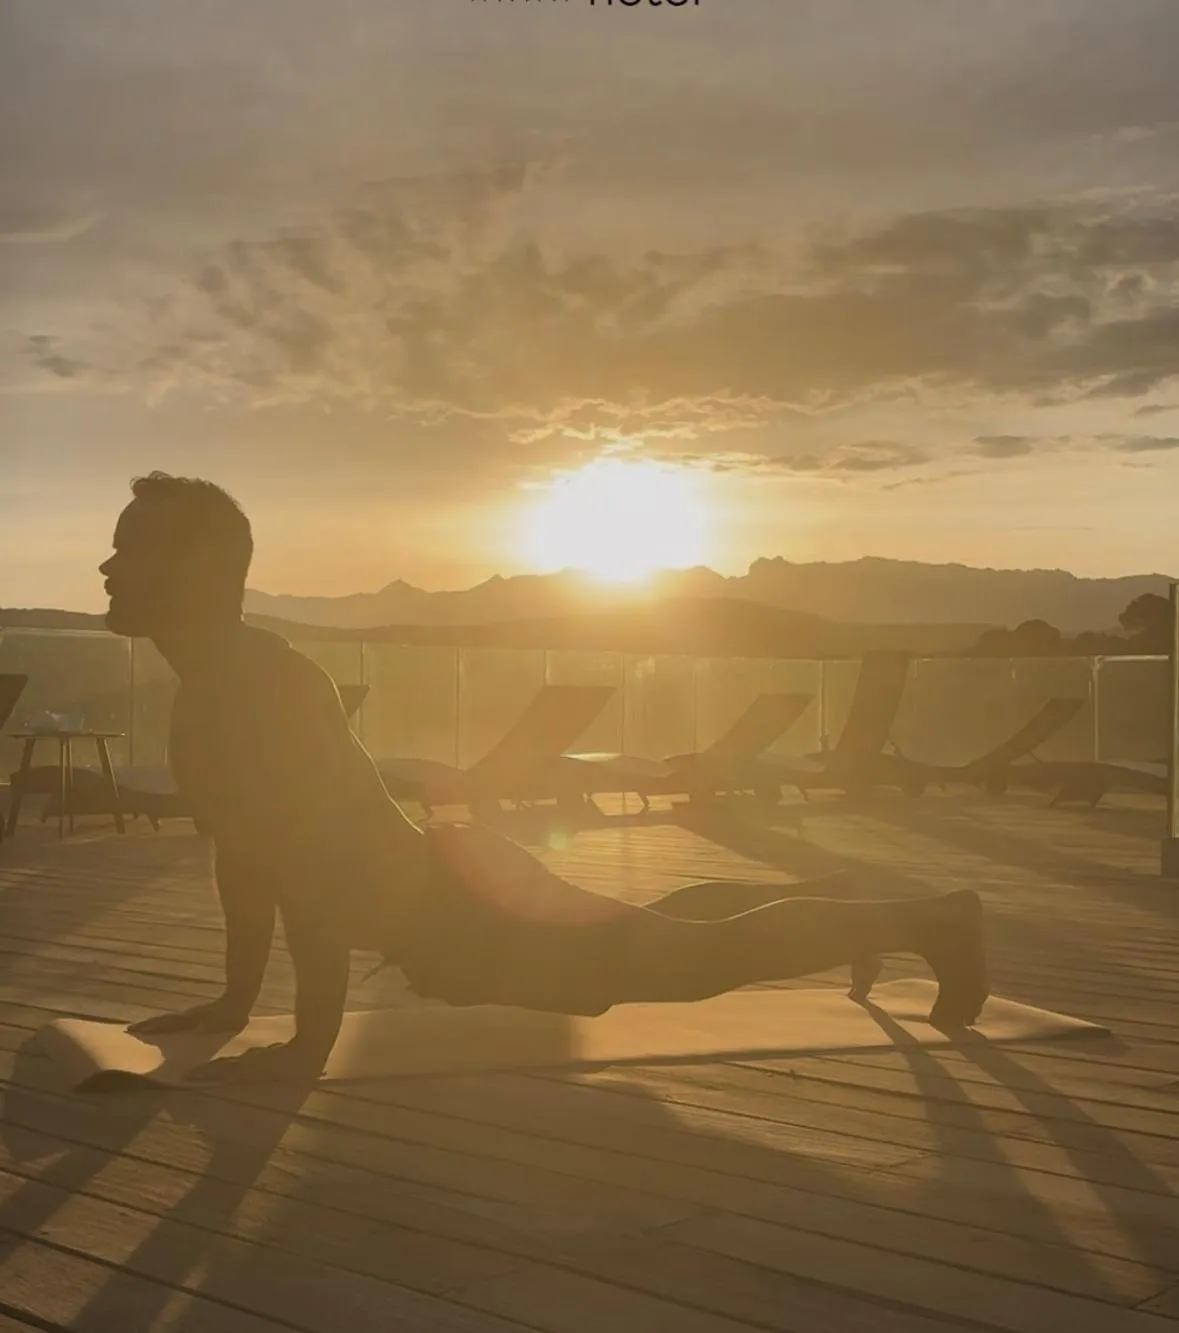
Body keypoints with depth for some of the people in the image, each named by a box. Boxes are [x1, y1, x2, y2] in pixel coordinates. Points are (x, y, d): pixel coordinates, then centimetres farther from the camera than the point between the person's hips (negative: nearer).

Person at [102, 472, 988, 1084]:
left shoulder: (257, 681, -23)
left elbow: (317, 858, -31)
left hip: (460, 916, -10)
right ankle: (866, 918, 45)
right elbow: (245, 847, 18)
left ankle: (930, 921, 8)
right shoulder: (208, 695, 8)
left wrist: (310, 1047, -31)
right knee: (652, 937, 27)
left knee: (695, 957, -4)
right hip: (445, 901, 10)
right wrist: (237, 1001, 18)